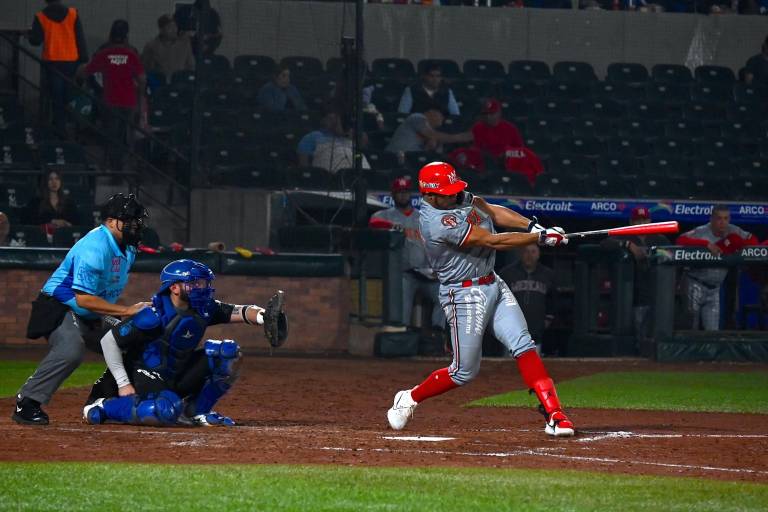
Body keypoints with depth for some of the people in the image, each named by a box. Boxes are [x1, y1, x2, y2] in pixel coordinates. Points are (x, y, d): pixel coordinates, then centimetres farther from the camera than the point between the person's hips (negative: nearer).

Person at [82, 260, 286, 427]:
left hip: (180, 378, 7)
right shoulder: (155, 316, -22)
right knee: (167, 412, -38)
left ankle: (197, 411, 4)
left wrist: (262, 316, -35)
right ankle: (103, 406, -13)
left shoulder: (204, 309, -2)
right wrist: (123, 384, -19)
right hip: (146, 375, -7)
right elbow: (109, 340, -18)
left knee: (228, 352, -6)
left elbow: (238, 312, -11)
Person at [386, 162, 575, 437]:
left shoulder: (458, 196, 1)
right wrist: (540, 237, -20)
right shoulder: (438, 223, -26)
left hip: (494, 285, 8)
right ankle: (409, 399, 24)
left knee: (524, 347, -5)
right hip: (465, 295, -8)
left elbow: (491, 211, 8)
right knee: (464, 371, 1)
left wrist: (534, 226, -7)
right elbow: (492, 241, -25)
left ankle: (554, 415, -10)